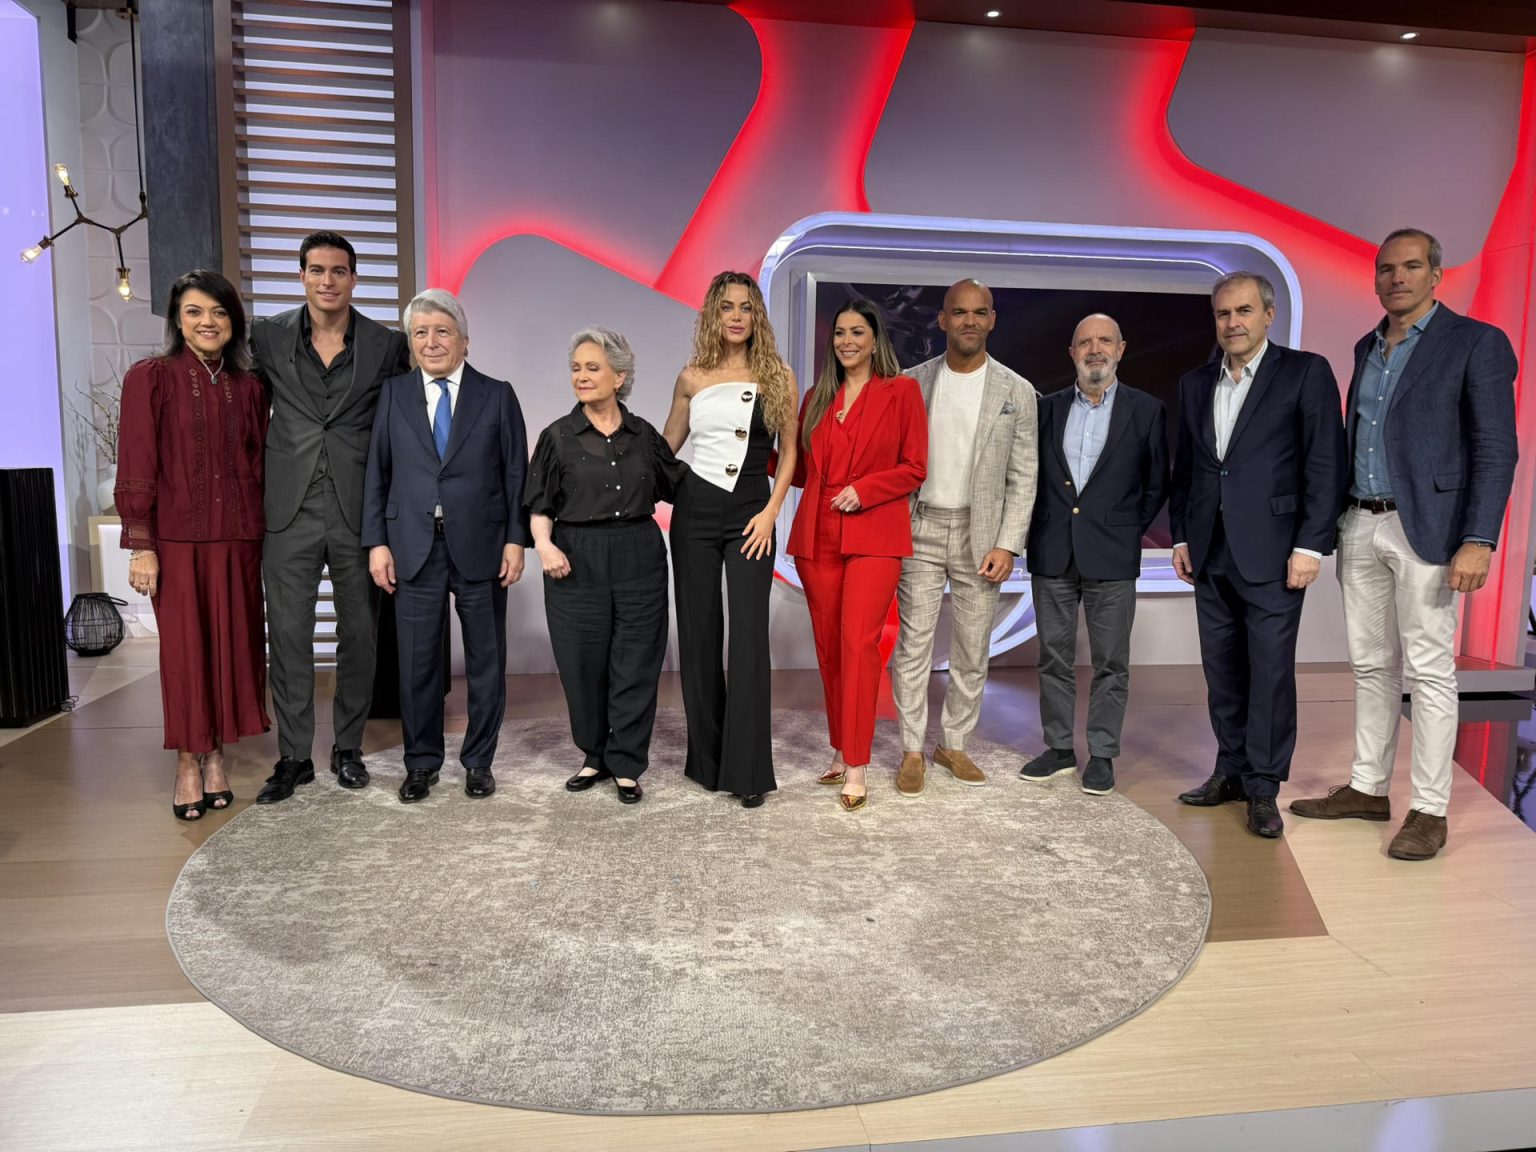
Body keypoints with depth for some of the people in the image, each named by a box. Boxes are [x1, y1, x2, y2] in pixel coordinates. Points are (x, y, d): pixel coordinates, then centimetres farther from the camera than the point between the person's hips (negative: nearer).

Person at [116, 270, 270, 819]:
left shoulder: (248, 386, 9)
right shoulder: (150, 377, -3)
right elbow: (136, 468, -6)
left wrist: (263, 533, 7)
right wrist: (140, 546, -10)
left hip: (238, 539, 4)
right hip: (177, 538, -3)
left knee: (233, 645, 7)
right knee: (184, 649, 2)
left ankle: (217, 757, 21)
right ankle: (188, 764, 15)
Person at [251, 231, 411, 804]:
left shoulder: (387, 345, 2)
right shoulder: (267, 336, 5)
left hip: (359, 512, 0)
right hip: (291, 511, 1)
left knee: (359, 634, 8)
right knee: (288, 635, 3)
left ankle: (348, 748, 23)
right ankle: (293, 756, 16)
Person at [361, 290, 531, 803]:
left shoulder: (497, 395, 4)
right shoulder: (393, 393, 8)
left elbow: (516, 474, 2)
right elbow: (377, 472, 6)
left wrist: (516, 539, -5)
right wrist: (376, 541, 0)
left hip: (481, 547, -1)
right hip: (414, 548, 1)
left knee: (486, 660, 7)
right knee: (416, 662, 5)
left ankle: (478, 761, 21)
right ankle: (421, 763, 21)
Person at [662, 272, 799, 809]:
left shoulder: (778, 377, 2)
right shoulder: (692, 378, 6)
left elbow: (789, 452, 4)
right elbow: (665, 448, 14)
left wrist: (770, 512, -6)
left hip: (752, 512, -2)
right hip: (695, 508, 2)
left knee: (749, 635, -7)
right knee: (698, 630, 6)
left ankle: (748, 768, -1)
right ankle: (707, 757, 19)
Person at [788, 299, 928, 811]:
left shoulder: (902, 391, 3)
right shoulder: (817, 397, 15)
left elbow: (914, 468, -1)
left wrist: (863, 490, -13)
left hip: (874, 535, -4)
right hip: (817, 534, 5)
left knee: (858, 643, -13)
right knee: (828, 646, 7)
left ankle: (856, 768, -8)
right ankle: (842, 750, 21)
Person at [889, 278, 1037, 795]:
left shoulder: (1016, 391, 3)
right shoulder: (913, 382, 4)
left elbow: (1022, 477, 1)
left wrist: (1008, 545, -7)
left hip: (981, 534, 0)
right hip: (921, 529, 0)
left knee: (973, 649, 6)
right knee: (914, 643, -1)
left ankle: (954, 743, 22)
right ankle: (912, 749, 10)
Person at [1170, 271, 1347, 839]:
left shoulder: (1305, 372, -2)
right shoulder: (1194, 384, 13)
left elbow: (1326, 465, -7)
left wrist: (1310, 545, -12)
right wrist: (1181, 536, 12)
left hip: (1271, 553, -5)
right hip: (1210, 554, 5)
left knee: (1270, 670, -2)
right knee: (1222, 670, 10)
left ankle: (1263, 787, 8)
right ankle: (1232, 771, 22)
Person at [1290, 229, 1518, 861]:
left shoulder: (1477, 342, -5)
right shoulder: (1367, 347, 15)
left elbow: (1496, 448, -10)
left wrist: (1479, 541, -18)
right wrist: (1333, 522, 14)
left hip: (1425, 527, -6)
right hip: (1361, 527, 6)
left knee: (1429, 670, -2)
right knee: (1372, 665, 12)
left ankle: (1429, 810, 6)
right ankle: (1368, 789, 22)